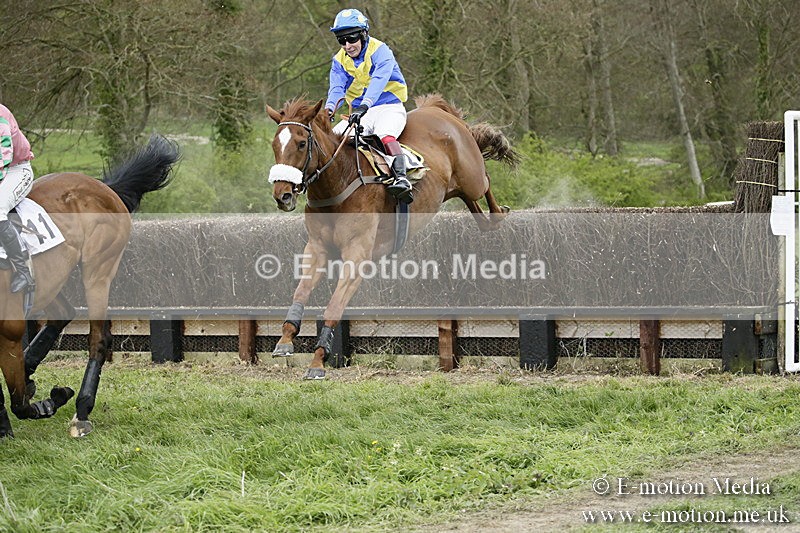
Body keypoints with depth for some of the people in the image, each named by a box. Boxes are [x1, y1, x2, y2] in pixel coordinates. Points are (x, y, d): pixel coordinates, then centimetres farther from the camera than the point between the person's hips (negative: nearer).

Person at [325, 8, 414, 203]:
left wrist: (364, 106, -47)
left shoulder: (380, 51, -13)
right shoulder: (339, 61, 5)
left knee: (384, 134, -37)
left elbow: (378, 81, -30)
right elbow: (337, 87, -11)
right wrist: (329, 108, -34)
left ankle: (401, 178, -49)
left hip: (389, 108, -6)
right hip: (360, 114, 6)